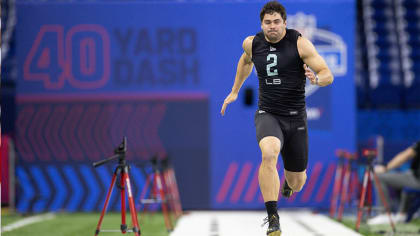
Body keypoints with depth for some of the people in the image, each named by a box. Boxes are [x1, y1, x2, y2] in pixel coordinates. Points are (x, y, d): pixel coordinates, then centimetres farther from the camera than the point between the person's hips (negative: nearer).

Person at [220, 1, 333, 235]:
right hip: (268, 115, 0)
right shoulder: (252, 43, 0)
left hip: (295, 118, 0)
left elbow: (328, 75, -11)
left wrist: (316, 78, -33)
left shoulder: (300, 43, -9)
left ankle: (289, 182, 53)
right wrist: (235, 91, 30)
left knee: (297, 183, 10)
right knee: (269, 153, -35)